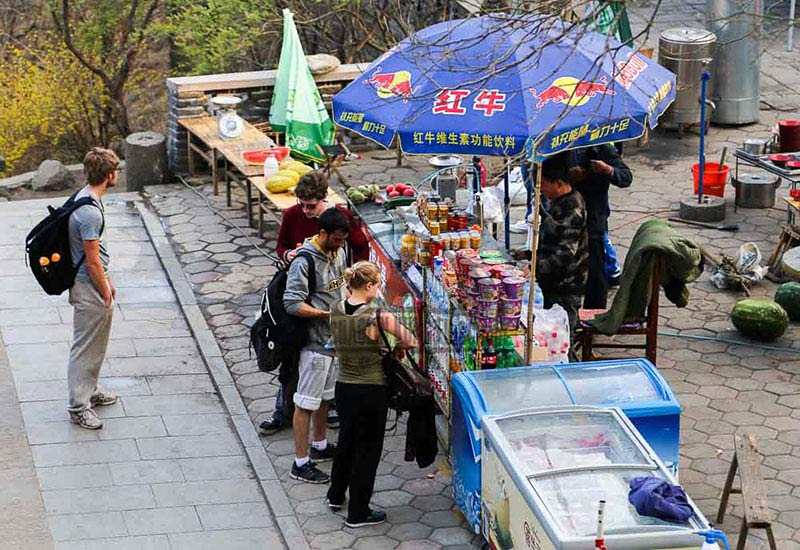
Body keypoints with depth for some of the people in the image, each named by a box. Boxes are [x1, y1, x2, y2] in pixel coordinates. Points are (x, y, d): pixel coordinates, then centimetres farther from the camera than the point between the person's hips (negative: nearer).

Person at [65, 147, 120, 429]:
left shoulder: (86, 196, 5)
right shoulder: (90, 212, -28)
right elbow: (92, 260, -22)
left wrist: (107, 281, 20)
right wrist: (105, 293, -11)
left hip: (94, 281, 10)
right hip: (89, 288, -10)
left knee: (96, 344, 22)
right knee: (84, 347, 0)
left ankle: (90, 391, 36)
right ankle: (79, 406, 8)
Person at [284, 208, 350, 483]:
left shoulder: (338, 252, 5)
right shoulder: (304, 262, -21)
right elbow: (292, 304, -24)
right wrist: (327, 314, -26)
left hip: (335, 339, 9)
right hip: (315, 342, -9)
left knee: (325, 395, 22)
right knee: (306, 402, -2)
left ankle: (319, 446, 39)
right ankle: (301, 463, 4)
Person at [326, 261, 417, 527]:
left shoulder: (336, 311, -6)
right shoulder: (377, 316, -22)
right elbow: (410, 341, -15)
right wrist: (398, 348, 6)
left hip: (343, 387, 6)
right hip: (371, 391, -6)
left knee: (346, 440, 27)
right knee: (367, 448, 9)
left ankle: (336, 496, 44)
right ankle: (358, 513, 19)